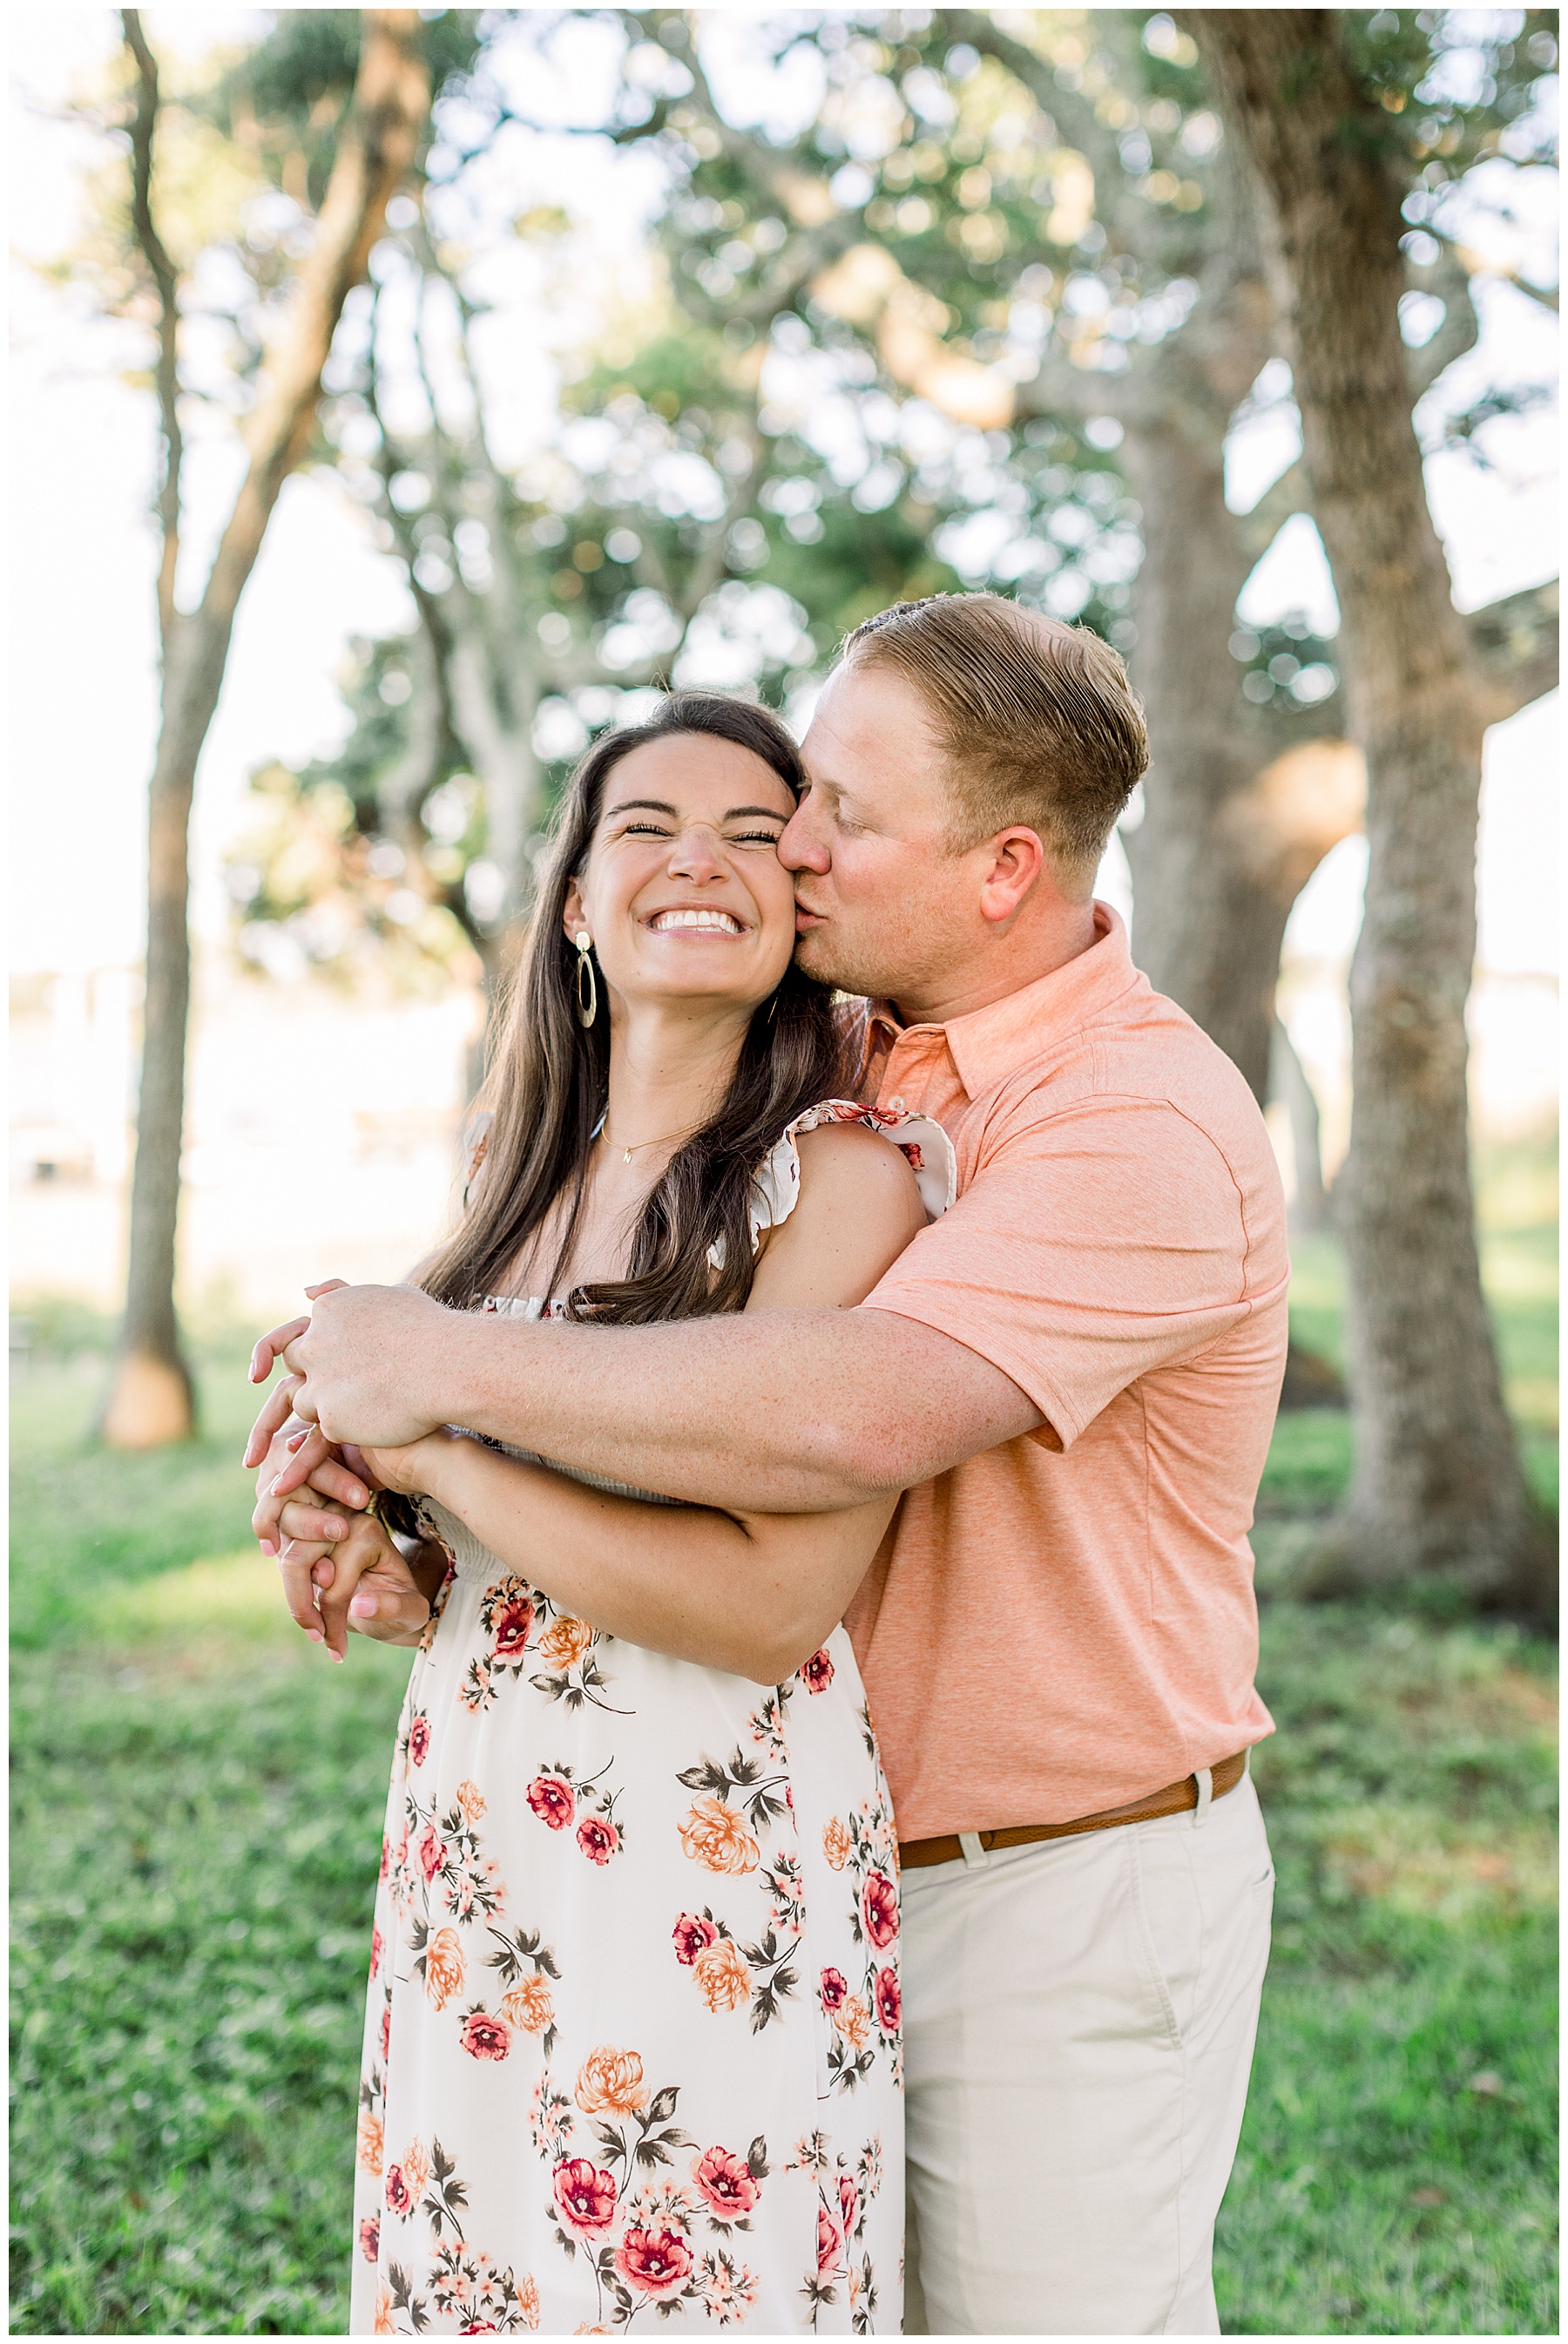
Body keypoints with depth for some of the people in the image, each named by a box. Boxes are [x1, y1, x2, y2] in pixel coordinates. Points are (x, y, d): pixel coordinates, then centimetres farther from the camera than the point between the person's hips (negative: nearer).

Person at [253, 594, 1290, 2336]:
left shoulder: (1144, 1126, -23)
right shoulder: (849, 1057, 4)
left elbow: (857, 1415, -38)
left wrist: (448, 1366, -28)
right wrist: (368, 1436, -9)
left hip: (1071, 1902, -7)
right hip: (843, 1866, 8)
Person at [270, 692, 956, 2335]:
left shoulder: (845, 1171, -13)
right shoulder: (535, 1167, 9)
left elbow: (768, 1606, -21)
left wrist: (424, 1443, -15)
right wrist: (375, 1540, -3)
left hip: (711, 1880, -6)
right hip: (474, 1848, 7)